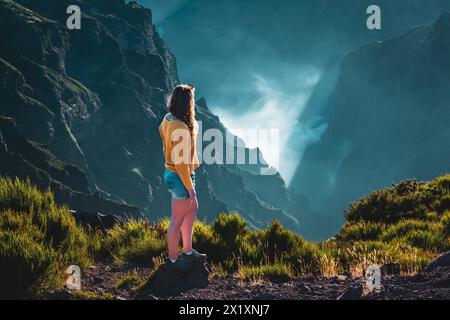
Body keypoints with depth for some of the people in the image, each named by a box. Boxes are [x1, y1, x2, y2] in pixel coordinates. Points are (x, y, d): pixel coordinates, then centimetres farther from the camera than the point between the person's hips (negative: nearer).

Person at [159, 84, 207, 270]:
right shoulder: (180, 129, -30)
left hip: (171, 173, 10)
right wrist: (189, 187, -19)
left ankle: (188, 251, 39)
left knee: (192, 210, 26)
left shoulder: (168, 120, -1)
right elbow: (180, 162, -26)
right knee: (177, 221, 7)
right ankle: (173, 260, 23)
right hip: (180, 178, -10)